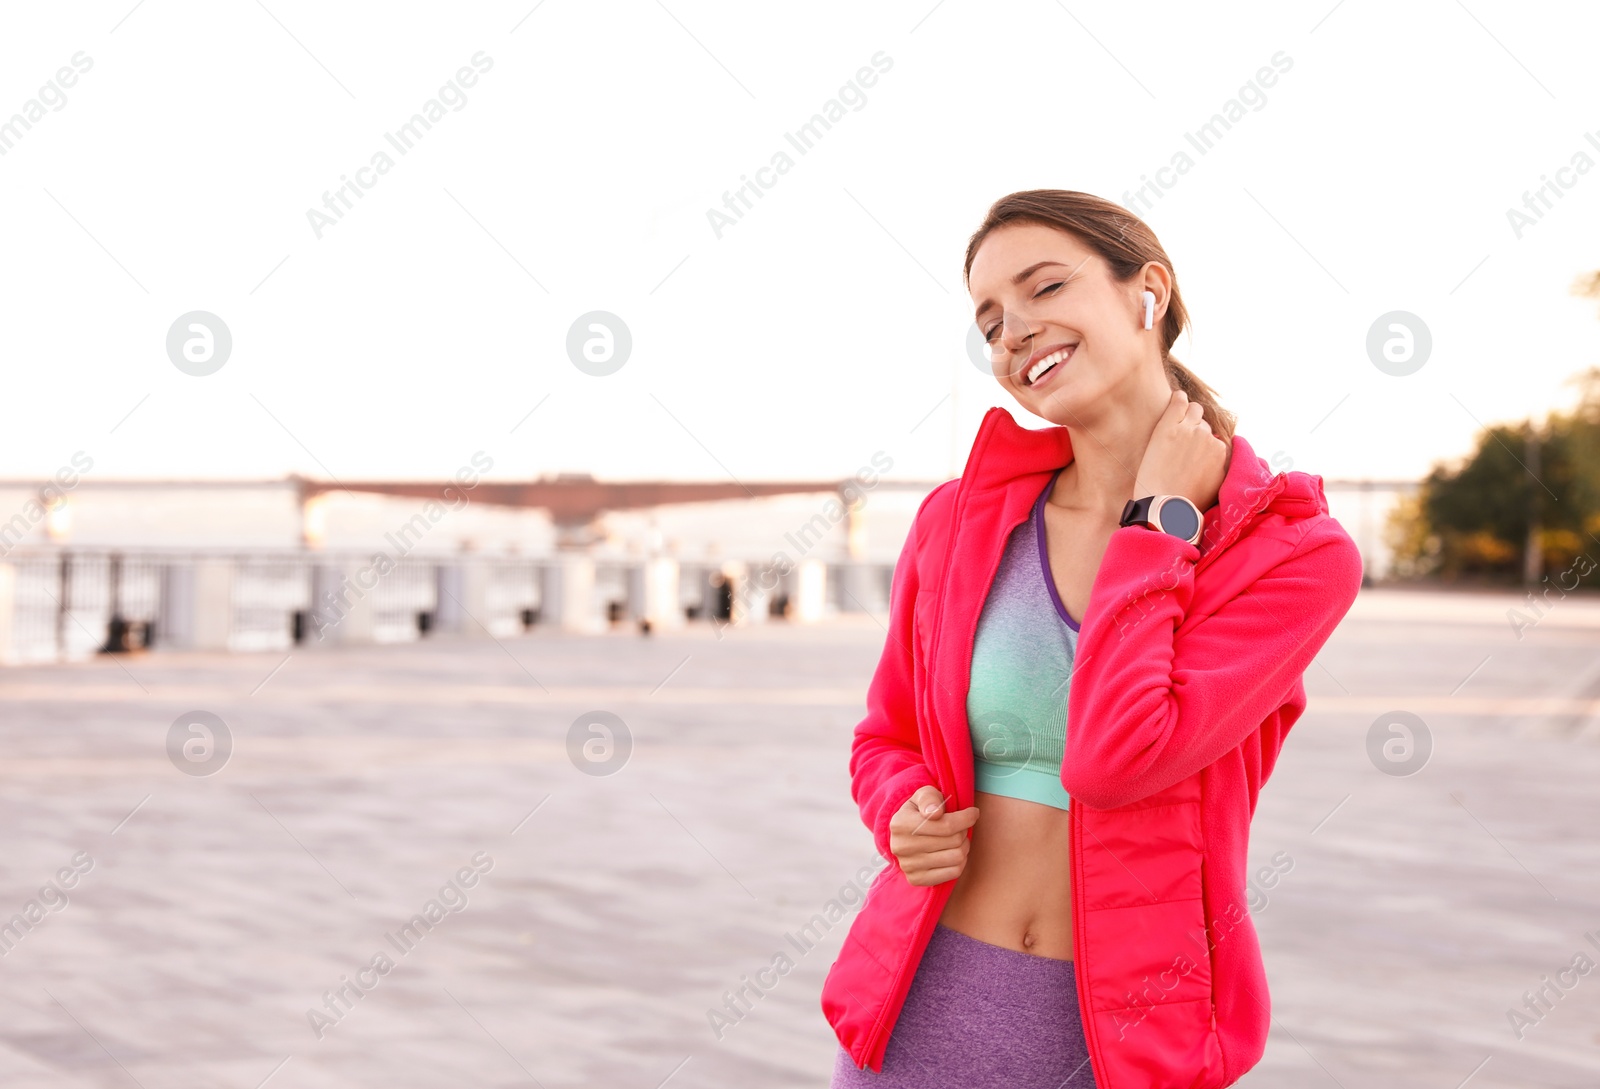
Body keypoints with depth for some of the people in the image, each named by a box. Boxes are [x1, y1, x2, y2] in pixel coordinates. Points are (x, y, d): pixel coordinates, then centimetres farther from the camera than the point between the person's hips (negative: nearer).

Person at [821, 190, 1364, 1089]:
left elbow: (1112, 758, -21)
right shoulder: (959, 520, 1)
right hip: (925, 1010, 3)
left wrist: (1159, 518, -12)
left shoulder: (1295, 552, -9)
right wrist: (906, 819, -7)